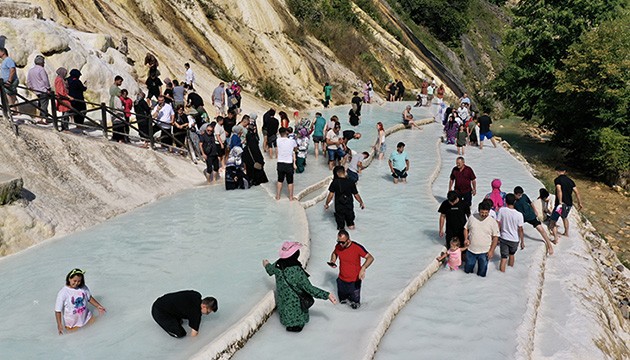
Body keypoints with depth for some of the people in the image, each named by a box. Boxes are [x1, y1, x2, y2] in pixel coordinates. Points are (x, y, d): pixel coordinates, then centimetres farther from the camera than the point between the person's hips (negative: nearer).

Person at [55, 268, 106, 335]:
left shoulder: (83, 288, -11)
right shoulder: (63, 293, -23)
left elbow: (90, 298, 9)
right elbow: (58, 310, -18)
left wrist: (98, 306, 1)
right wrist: (59, 324, -23)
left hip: (86, 317, 4)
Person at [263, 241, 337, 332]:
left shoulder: (278, 264, -17)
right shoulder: (297, 270, -36)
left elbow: (270, 270, 7)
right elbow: (309, 288, -33)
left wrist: (267, 265, 32)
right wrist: (327, 295, -30)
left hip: (282, 299, 6)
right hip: (295, 303, -6)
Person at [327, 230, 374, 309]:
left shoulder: (357, 247, -25)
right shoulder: (338, 246, -11)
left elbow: (370, 258, -22)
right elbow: (334, 253, 13)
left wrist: (363, 268, -36)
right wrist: (333, 261, -7)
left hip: (354, 281, -4)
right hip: (341, 280, 4)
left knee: (355, 305, 8)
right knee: (342, 301, 20)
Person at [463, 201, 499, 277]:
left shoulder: (493, 222, -10)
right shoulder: (472, 218, -6)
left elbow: (495, 237, -5)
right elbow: (466, 229, 8)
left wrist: (491, 251, -9)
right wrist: (466, 239, -10)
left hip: (484, 252, -2)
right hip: (471, 250, 2)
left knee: (482, 274, 10)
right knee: (467, 270, 15)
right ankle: (470, 263, 45)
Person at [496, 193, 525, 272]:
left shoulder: (501, 210, -16)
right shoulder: (519, 215, -19)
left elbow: (498, 225, -9)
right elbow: (520, 230, -12)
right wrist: (522, 242, 0)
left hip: (503, 238, 0)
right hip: (514, 239, 1)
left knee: (504, 258, 8)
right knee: (511, 254, 26)